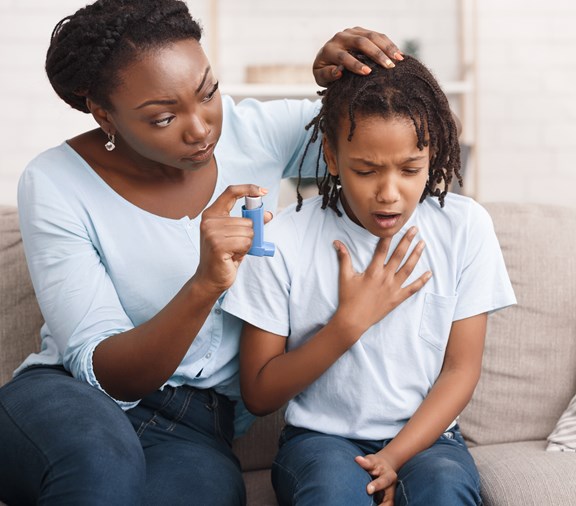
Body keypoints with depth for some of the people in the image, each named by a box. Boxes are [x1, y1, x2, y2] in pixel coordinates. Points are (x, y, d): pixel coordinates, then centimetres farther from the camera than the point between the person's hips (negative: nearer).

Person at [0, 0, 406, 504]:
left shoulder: (253, 132, -3)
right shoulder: (55, 185, -13)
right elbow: (104, 374, -17)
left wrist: (351, 78, -13)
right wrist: (204, 286, -34)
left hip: (197, 425, 2)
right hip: (67, 395, -1)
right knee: (102, 460, -39)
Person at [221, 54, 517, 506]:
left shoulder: (465, 226, -4)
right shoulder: (284, 240, -9)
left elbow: (461, 368, -1)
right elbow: (258, 396, -6)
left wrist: (395, 457, -15)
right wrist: (350, 321, -17)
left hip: (425, 435, 1)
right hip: (320, 437, -1)